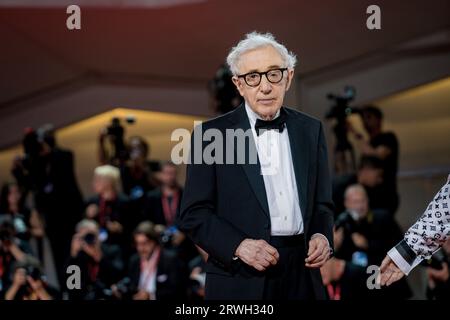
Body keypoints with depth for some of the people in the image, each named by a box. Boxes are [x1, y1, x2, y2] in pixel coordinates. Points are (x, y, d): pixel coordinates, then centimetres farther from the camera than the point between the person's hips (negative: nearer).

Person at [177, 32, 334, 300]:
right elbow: (194, 214, -5)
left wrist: (322, 236, -7)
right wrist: (238, 246, -19)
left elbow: (322, 203, 12)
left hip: (302, 277, 4)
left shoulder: (311, 130, 7)